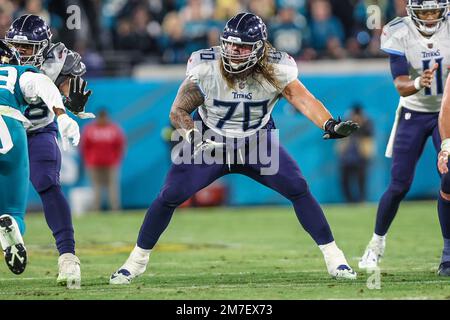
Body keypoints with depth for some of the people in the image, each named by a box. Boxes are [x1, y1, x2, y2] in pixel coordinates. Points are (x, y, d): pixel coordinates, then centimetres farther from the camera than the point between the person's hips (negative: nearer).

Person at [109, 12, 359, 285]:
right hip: (209, 142, 0)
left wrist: (330, 124, -54)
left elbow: (304, 99, -35)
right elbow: (179, 111, -12)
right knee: (169, 197, -10)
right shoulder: (206, 70, -22)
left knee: (299, 190, -15)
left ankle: (333, 257, -2)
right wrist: (194, 136, -32)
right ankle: (138, 260, 10)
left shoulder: (275, 70, -22)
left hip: (258, 142, 0)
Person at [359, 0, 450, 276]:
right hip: (413, 114, 0)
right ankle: (377, 243, 22)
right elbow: (401, 86, -23)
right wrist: (418, 83, -45)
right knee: (400, 185, 0)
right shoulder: (400, 34, -18)